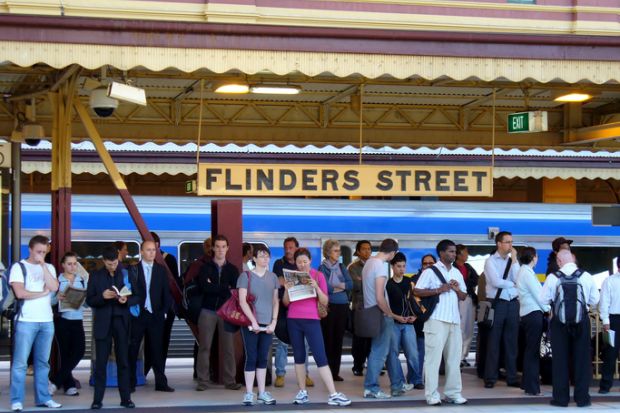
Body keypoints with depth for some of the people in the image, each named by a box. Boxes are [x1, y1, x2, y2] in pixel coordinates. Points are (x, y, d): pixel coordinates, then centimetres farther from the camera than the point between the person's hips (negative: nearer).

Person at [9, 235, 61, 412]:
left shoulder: (49, 268, 14)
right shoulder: (19, 267, 0)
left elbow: (54, 287, -4)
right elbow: (20, 293, -11)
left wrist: (43, 265, -6)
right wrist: (42, 293, -3)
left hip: (47, 321, 5)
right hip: (26, 321, -5)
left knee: (43, 362, 9)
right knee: (20, 362, -5)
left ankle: (43, 397, 14)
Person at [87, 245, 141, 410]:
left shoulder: (127, 274, 5)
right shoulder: (95, 276, 5)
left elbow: (138, 297, 5)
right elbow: (89, 301, 2)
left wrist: (127, 300, -15)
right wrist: (102, 296, -16)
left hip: (121, 322, 0)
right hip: (103, 323, 0)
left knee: (123, 362, 4)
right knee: (101, 363, 0)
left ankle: (126, 398, 9)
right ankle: (97, 399, 4)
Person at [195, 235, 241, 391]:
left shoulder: (232, 269, 12)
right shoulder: (206, 268, 7)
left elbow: (235, 290, -2)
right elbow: (203, 287, -9)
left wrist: (213, 287, -7)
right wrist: (225, 288, -8)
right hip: (208, 310, -1)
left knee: (228, 347, 0)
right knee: (204, 346, -2)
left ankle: (229, 381, 5)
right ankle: (203, 381, 1)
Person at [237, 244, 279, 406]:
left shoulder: (272, 277, 11)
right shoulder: (246, 276, -1)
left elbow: (276, 301, 11)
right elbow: (242, 301, -7)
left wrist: (273, 322, 0)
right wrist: (253, 321, -12)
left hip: (267, 324, 4)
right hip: (251, 324, -4)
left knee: (263, 359, 8)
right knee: (251, 358, -2)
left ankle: (262, 392, 14)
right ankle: (249, 393, 3)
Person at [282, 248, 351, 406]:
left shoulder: (318, 276, -1)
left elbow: (325, 302, -4)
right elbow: (286, 303, 7)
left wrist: (316, 287, -20)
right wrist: (287, 290, -12)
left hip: (312, 320, -2)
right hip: (293, 320, 2)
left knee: (321, 357, -6)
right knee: (299, 356, 7)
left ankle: (333, 395, -8)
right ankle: (302, 392, 14)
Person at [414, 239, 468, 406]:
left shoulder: (457, 272, 17)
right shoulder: (431, 271, -2)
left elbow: (464, 297, 19)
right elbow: (417, 291, -9)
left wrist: (458, 290, -2)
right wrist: (438, 290, -15)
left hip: (454, 320, 6)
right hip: (436, 320, -6)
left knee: (454, 357, 6)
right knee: (433, 356, -6)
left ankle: (453, 393, 12)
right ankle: (432, 394, -3)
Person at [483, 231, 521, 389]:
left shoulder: (513, 261, 11)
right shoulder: (490, 261, -2)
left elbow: (518, 280, -5)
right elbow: (496, 281, -14)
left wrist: (514, 260, -6)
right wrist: (512, 283, -2)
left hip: (513, 303, 4)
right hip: (497, 303, -4)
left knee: (512, 342, 8)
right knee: (494, 342, 0)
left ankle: (512, 377, 14)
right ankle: (490, 378, 6)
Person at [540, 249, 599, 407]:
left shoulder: (553, 277, -9)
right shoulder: (586, 276, -6)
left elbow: (543, 299, -3)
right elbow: (595, 300, 1)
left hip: (560, 321, -1)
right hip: (582, 320, 1)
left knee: (560, 359, 7)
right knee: (582, 358, 8)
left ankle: (561, 398, 9)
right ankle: (582, 398, 10)